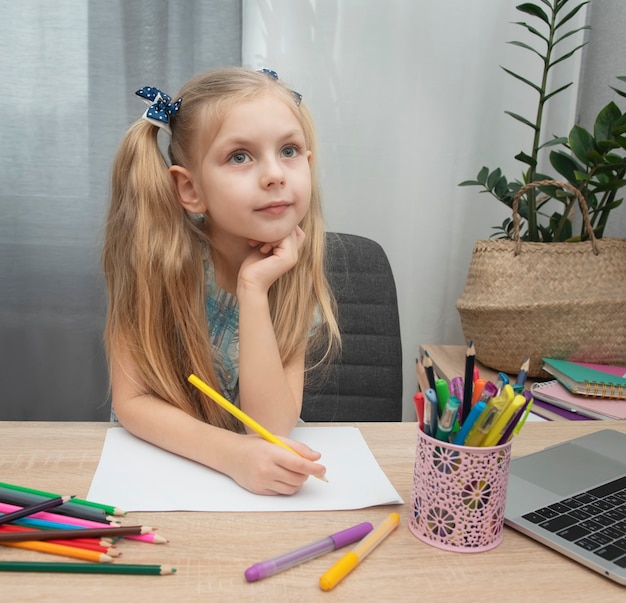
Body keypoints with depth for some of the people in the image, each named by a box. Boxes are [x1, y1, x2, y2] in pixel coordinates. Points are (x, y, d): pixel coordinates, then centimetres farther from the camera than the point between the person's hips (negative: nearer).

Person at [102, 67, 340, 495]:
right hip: (154, 456, -1)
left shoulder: (297, 270, -13)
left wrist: (253, 289, -28)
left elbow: (271, 427, -20)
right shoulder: (158, 253, -17)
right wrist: (231, 453, -32)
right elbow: (131, 401, -16)